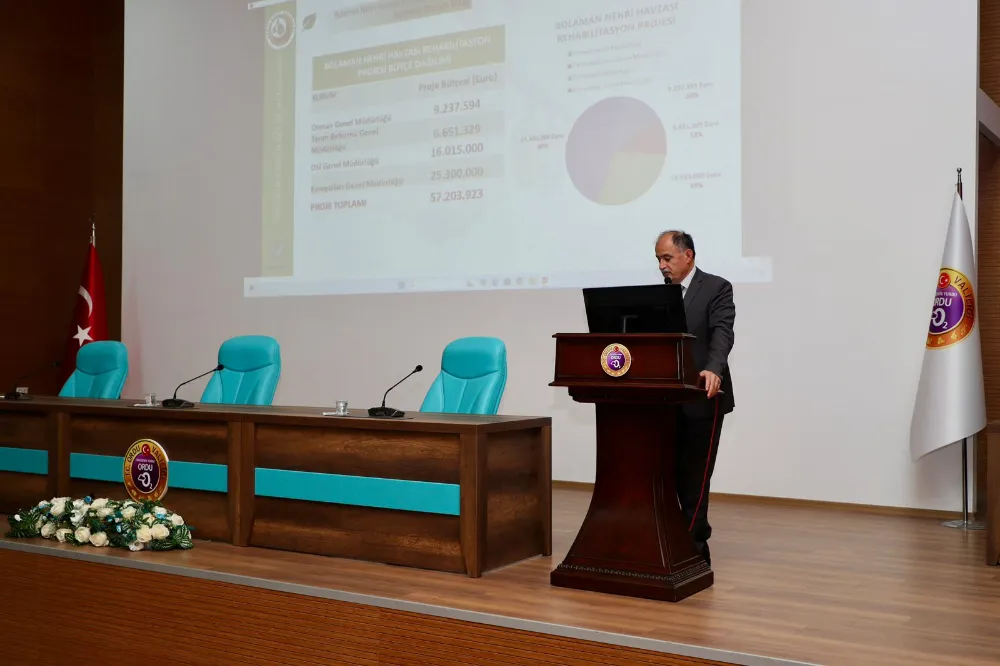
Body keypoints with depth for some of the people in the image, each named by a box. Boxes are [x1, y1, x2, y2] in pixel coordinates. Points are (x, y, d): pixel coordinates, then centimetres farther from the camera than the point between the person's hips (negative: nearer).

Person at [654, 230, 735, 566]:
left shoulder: (717, 288, -6)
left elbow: (722, 334, -19)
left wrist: (713, 370, -37)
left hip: (703, 397, -6)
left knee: (695, 474, -1)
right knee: (676, 472, 8)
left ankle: (690, 544, 8)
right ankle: (696, 538, 20)